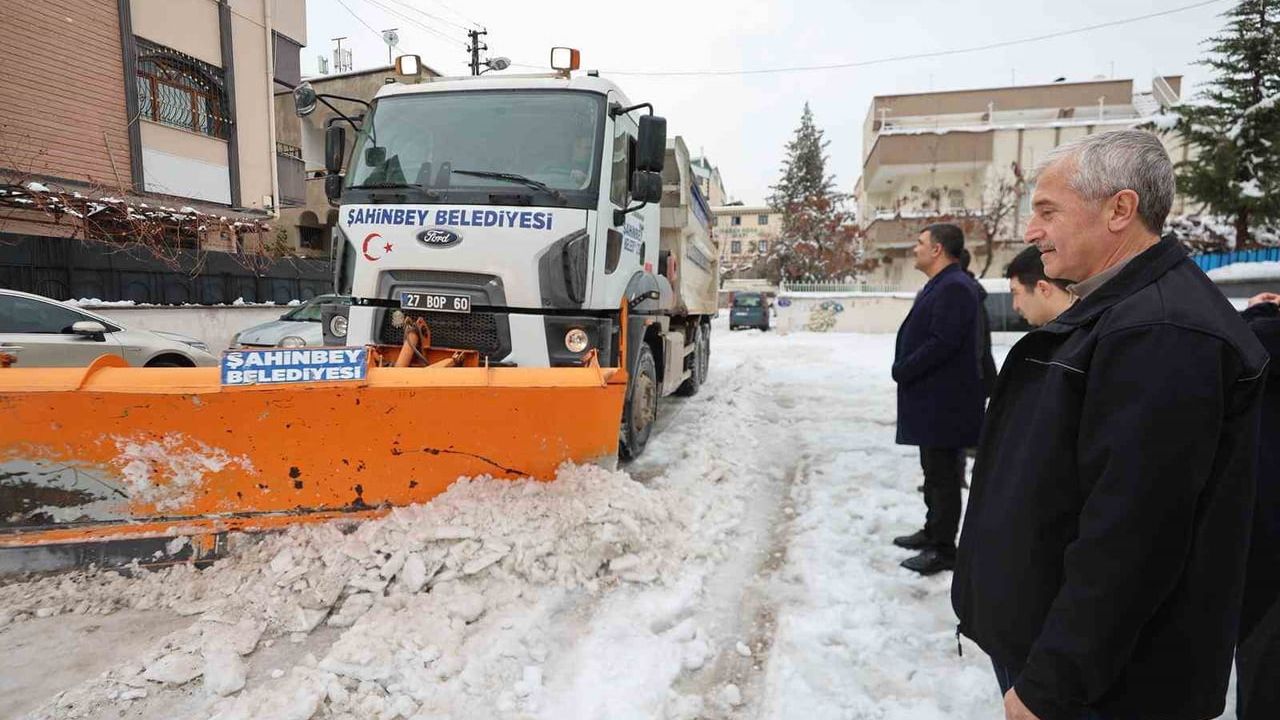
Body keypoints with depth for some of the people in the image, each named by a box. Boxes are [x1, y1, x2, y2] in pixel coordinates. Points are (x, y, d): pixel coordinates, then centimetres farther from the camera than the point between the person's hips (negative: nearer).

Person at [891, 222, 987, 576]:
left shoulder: (955, 287, -18)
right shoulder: (938, 286, 16)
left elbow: (942, 343, -25)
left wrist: (902, 371, -15)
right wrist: (904, 369, 7)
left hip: (944, 401, -11)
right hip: (931, 399, 11)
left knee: (943, 475, -1)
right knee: (934, 471, 20)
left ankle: (943, 549, 10)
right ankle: (933, 531, 34)